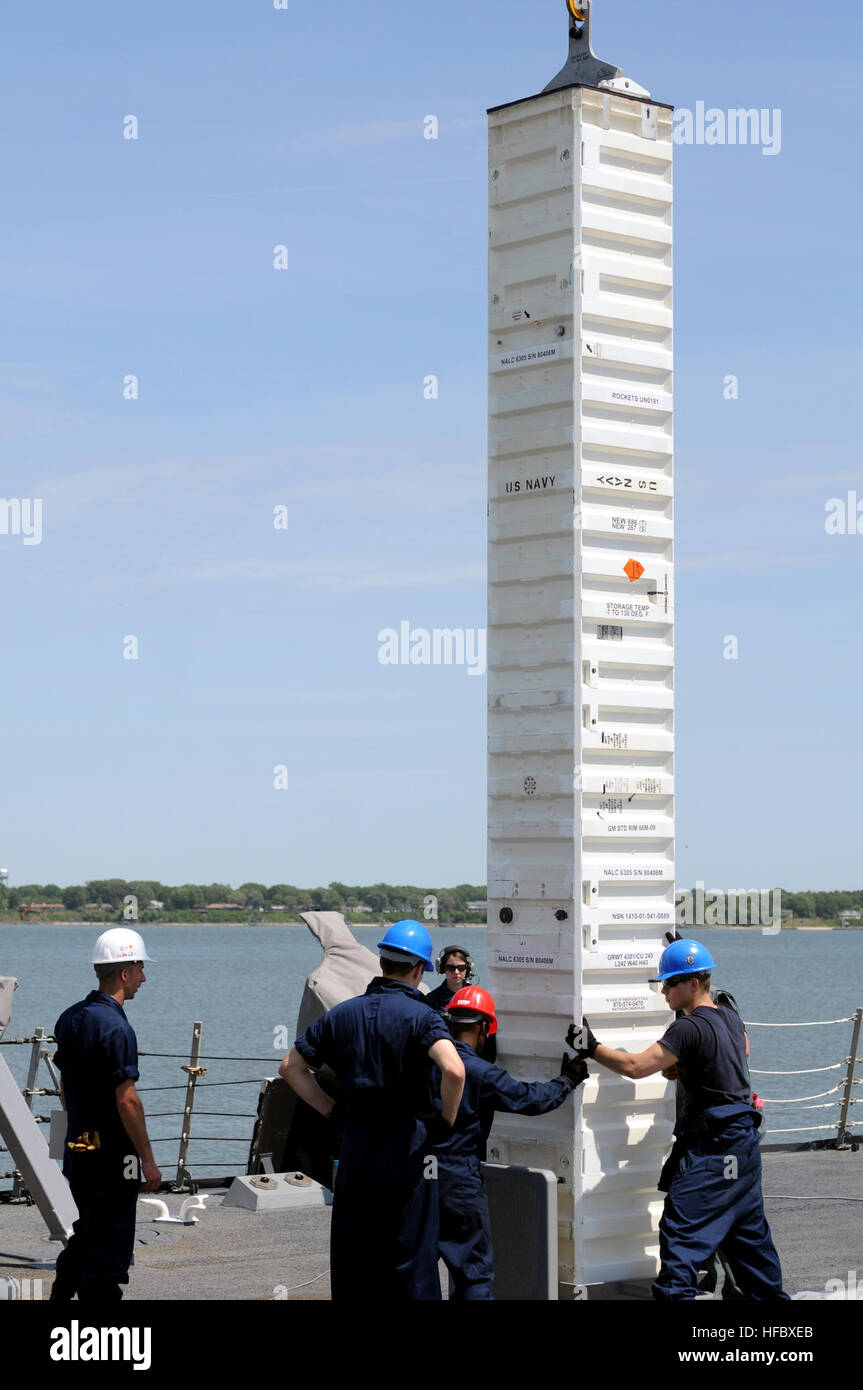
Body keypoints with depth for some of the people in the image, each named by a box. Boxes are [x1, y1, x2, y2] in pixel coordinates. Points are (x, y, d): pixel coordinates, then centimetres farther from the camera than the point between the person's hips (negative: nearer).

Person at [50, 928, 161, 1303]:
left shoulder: (69, 1019, 7)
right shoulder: (115, 1027, -19)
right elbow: (126, 1101, -20)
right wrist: (148, 1159, -15)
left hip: (77, 1149, 8)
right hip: (112, 1157, -8)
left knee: (86, 1237, 20)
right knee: (109, 1248, -1)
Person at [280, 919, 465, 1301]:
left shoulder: (342, 1014, 8)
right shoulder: (420, 1016, -9)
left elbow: (291, 1066, 13)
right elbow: (454, 1070, -26)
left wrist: (332, 1111, 11)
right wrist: (447, 1120, -10)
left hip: (355, 1141, 4)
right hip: (406, 1142, -4)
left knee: (351, 1256, 13)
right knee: (410, 1257, 2)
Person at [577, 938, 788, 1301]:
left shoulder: (689, 1029, -18)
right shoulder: (731, 1018, 9)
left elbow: (635, 1066, -23)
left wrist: (592, 1048, -13)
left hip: (709, 1147, -9)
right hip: (744, 1139, 9)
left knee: (680, 1231, -10)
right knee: (747, 1229, 20)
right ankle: (770, 1294, 29)